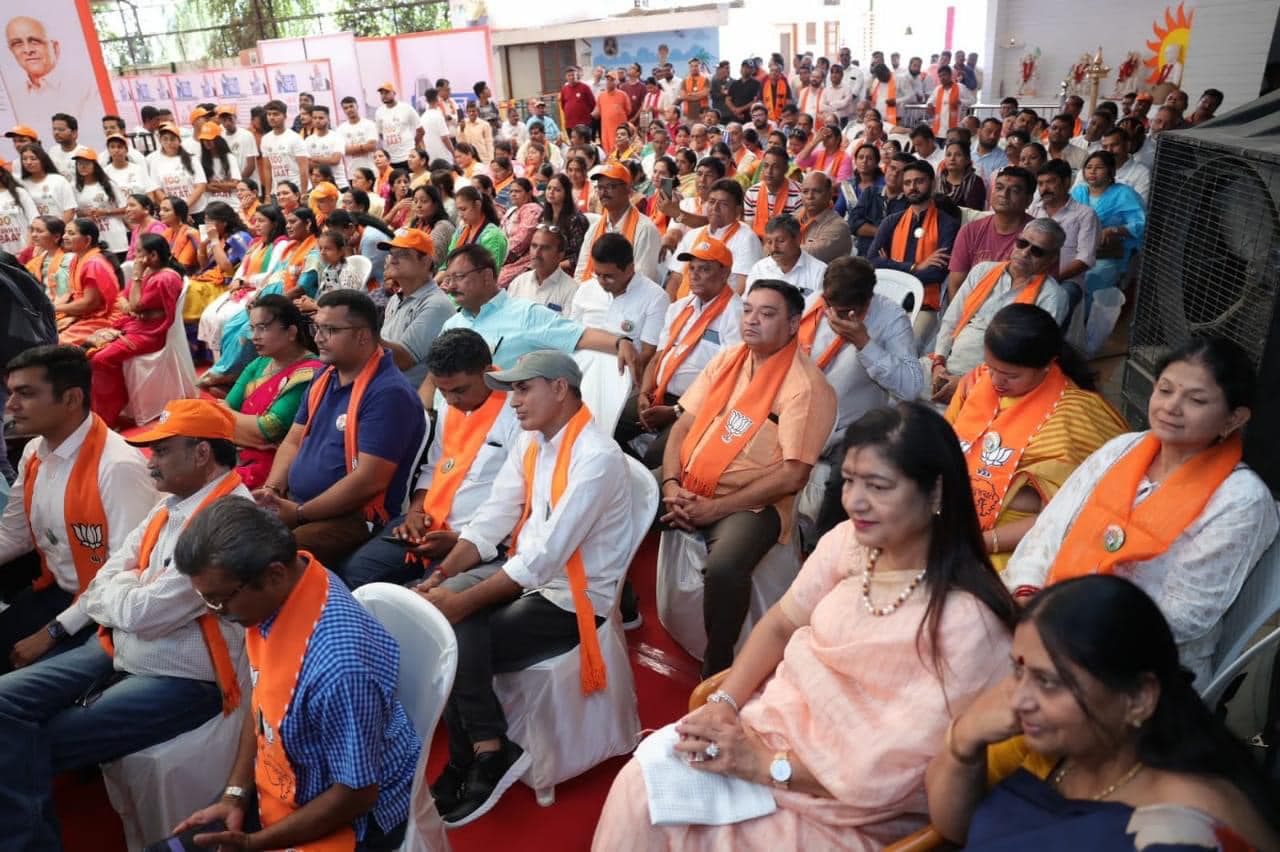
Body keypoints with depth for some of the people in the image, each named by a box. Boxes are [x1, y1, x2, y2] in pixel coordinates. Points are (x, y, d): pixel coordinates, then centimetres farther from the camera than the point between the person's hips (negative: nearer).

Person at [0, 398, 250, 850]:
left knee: (38, 743, -10)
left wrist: (120, 588, -1)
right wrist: (129, 594, -11)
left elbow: (144, 613, -22)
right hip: (120, 651, 9)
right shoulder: (170, 505, 8)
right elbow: (106, 580, 10)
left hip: (181, 680, -9)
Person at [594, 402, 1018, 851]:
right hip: (782, 714, 5)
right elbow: (781, 623, 3)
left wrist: (767, 765, -21)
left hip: (857, 803, -5)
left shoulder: (966, 619, -25)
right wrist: (724, 702, -11)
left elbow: (893, 767, -21)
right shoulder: (852, 540, -7)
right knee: (643, 782, -9)